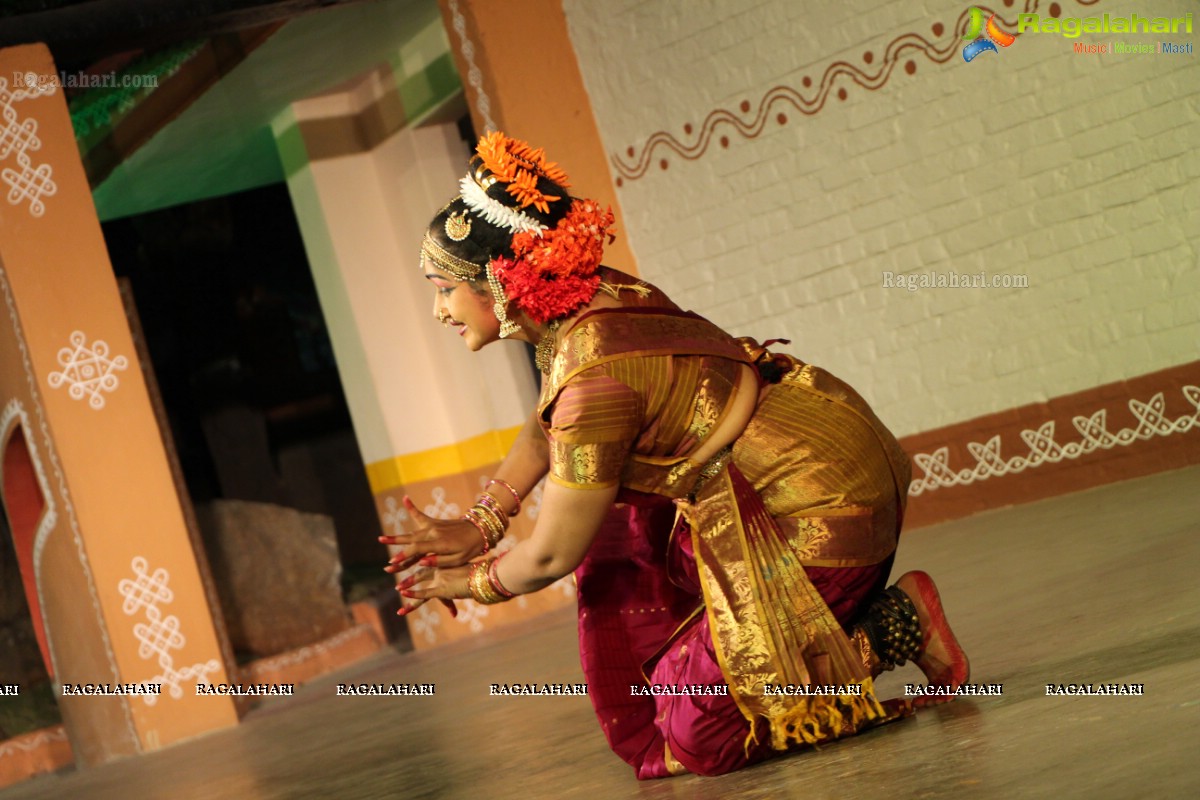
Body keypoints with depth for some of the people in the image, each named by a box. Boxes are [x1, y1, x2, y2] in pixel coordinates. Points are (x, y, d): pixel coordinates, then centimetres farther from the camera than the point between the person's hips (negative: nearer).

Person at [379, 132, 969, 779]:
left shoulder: (595, 374, -25)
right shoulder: (587, 300, 2)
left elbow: (552, 556, -14)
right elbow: (546, 426, 23)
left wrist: (473, 581, 6)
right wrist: (478, 526, 17)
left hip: (825, 509, -10)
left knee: (698, 735, -4)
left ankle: (892, 624, 0)